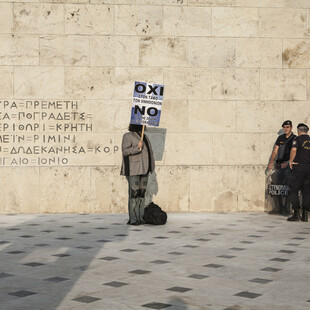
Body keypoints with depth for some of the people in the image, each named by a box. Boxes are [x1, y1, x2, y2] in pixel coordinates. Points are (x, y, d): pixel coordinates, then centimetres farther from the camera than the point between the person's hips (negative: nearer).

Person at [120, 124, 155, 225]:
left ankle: (140, 218, 9)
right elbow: (125, 151, -11)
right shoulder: (128, 136, -2)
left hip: (143, 169, 7)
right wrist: (137, 148, -22)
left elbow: (148, 151, 23)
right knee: (134, 193, -10)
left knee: (142, 193, 5)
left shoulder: (144, 137, 20)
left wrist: (151, 167, 16)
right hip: (133, 170, -7)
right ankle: (133, 219, -9)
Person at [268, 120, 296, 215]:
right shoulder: (280, 138, 14)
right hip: (279, 165, 4)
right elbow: (275, 151, 13)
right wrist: (271, 162, -1)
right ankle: (280, 207, 15)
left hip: (289, 166, -4)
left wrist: (287, 162, -21)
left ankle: (287, 209, -6)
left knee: (287, 187, -11)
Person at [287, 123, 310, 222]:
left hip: (299, 167, -5)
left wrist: (291, 161, -10)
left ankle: (297, 213, -6)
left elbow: (294, 150, -22)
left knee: (294, 191, 2)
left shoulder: (298, 139, -4)